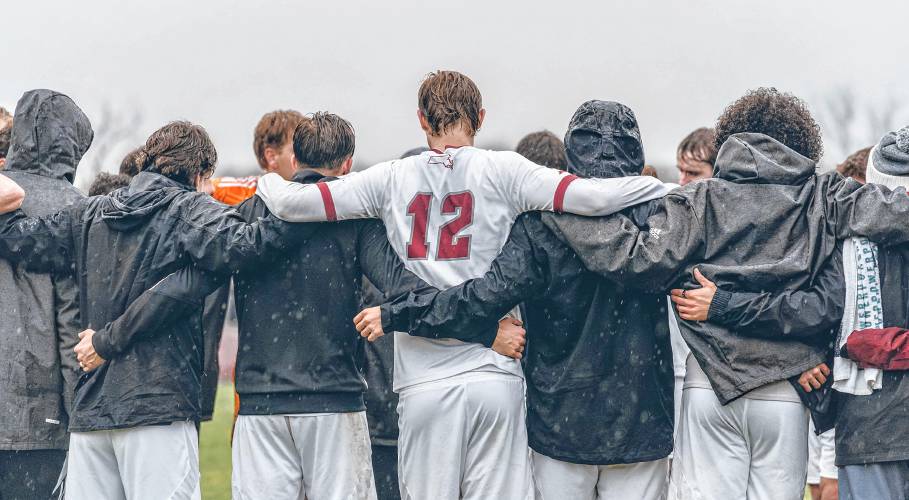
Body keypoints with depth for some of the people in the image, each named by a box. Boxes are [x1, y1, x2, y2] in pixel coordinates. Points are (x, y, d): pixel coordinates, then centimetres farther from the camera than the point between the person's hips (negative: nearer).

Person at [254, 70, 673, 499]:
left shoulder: (392, 179, 6)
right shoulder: (502, 171, 0)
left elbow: (290, 202, 7)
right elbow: (592, 197, -10)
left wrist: (268, 181, 29)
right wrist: (663, 188, 3)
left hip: (424, 385, 1)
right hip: (494, 379, -1)